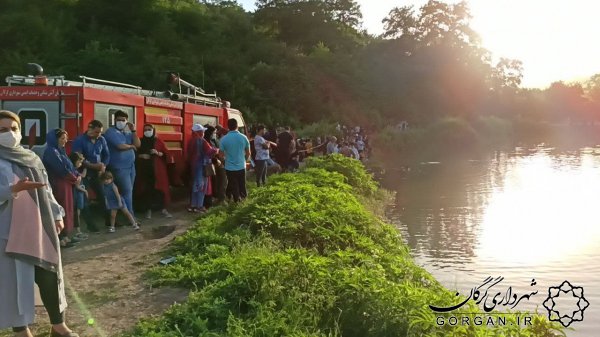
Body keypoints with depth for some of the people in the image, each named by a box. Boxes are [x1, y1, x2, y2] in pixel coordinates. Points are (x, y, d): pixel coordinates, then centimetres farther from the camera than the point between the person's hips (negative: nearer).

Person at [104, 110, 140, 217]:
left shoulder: (127, 132, 15)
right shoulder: (111, 132, -9)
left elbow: (138, 144, 6)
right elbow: (121, 146, -21)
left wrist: (133, 131, -2)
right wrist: (131, 146, -2)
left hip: (131, 166, 8)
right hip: (120, 167, -8)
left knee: (128, 192, 10)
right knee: (127, 192, -8)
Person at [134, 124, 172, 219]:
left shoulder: (159, 141, 6)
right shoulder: (140, 142, 9)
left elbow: (166, 153, 4)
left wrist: (158, 153, -14)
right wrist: (141, 156, -8)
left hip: (157, 169, -1)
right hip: (144, 169, 1)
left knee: (160, 188, -5)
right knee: (146, 189, -2)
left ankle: (163, 209, 2)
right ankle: (148, 210, 7)